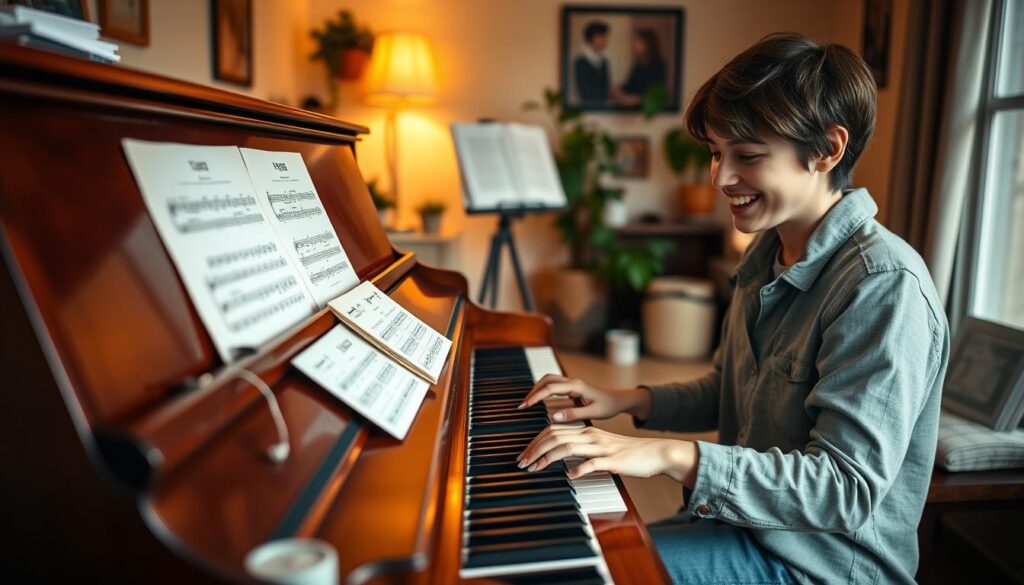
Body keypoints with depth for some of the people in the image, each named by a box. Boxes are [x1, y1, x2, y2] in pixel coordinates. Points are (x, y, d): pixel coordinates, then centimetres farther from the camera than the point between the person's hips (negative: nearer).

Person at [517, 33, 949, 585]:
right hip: (741, 515, 8)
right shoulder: (766, 255, 5)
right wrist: (627, 401, 1)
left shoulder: (884, 284, -23)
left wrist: (674, 457, -33)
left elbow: (848, 490, -27)